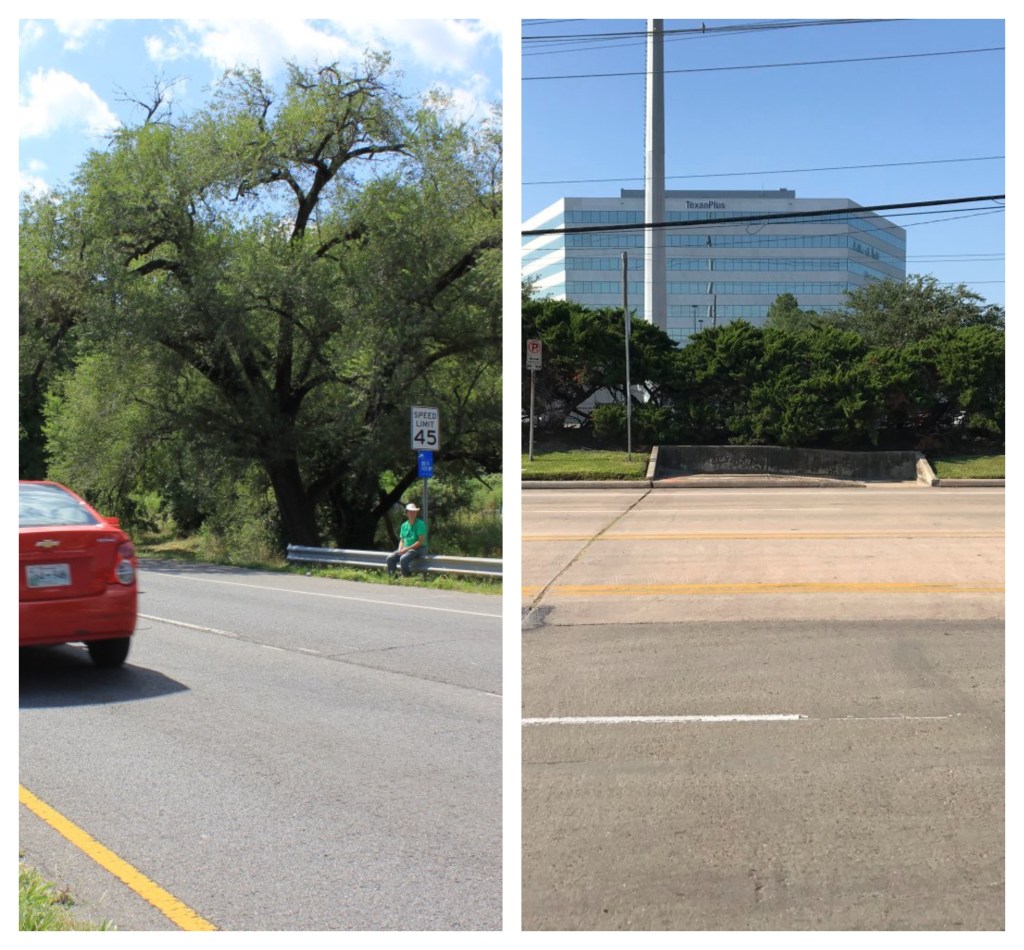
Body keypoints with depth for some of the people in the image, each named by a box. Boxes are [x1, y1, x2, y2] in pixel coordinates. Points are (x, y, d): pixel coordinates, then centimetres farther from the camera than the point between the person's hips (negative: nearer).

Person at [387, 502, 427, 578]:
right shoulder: (404, 525, 14)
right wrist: (400, 550, -3)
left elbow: (421, 541, -14)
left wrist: (407, 549, -16)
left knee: (403, 559, -34)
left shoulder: (420, 524, -7)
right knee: (390, 558, -16)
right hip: (405, 549, 7)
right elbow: (402, 540, 19)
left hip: (418, 549, -7)